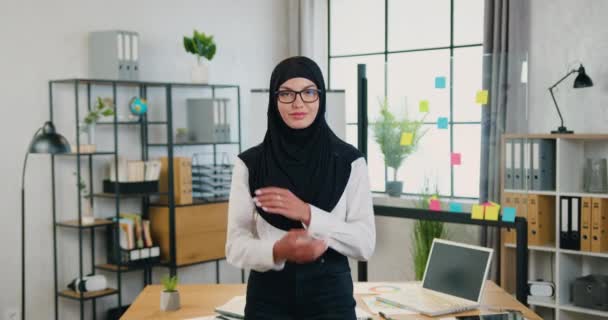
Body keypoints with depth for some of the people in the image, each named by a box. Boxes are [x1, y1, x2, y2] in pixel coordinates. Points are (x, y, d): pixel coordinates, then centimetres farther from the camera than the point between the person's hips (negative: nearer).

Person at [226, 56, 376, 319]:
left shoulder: (349, 161, -3)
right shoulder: (249, 164, -3)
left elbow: (365, 244, -8)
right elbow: (236, 246, -5)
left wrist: (308, 214, -19)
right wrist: (277, 251, -24)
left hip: (330, 295, 0)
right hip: (268, 297, 0)